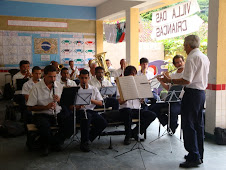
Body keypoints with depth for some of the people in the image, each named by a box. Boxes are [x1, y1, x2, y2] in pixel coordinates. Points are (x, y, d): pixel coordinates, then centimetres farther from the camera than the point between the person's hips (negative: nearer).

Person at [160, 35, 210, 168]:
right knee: (199, 125, 15)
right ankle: (199, 155, 25)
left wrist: (170, 81, -14)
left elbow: (187, 81, -22)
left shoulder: (192, 58, -15)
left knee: (189, 126, -4)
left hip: (192, 93, -10)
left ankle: (194, 158, 1)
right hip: (202, 92, 10)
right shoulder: (205, 57, 14)